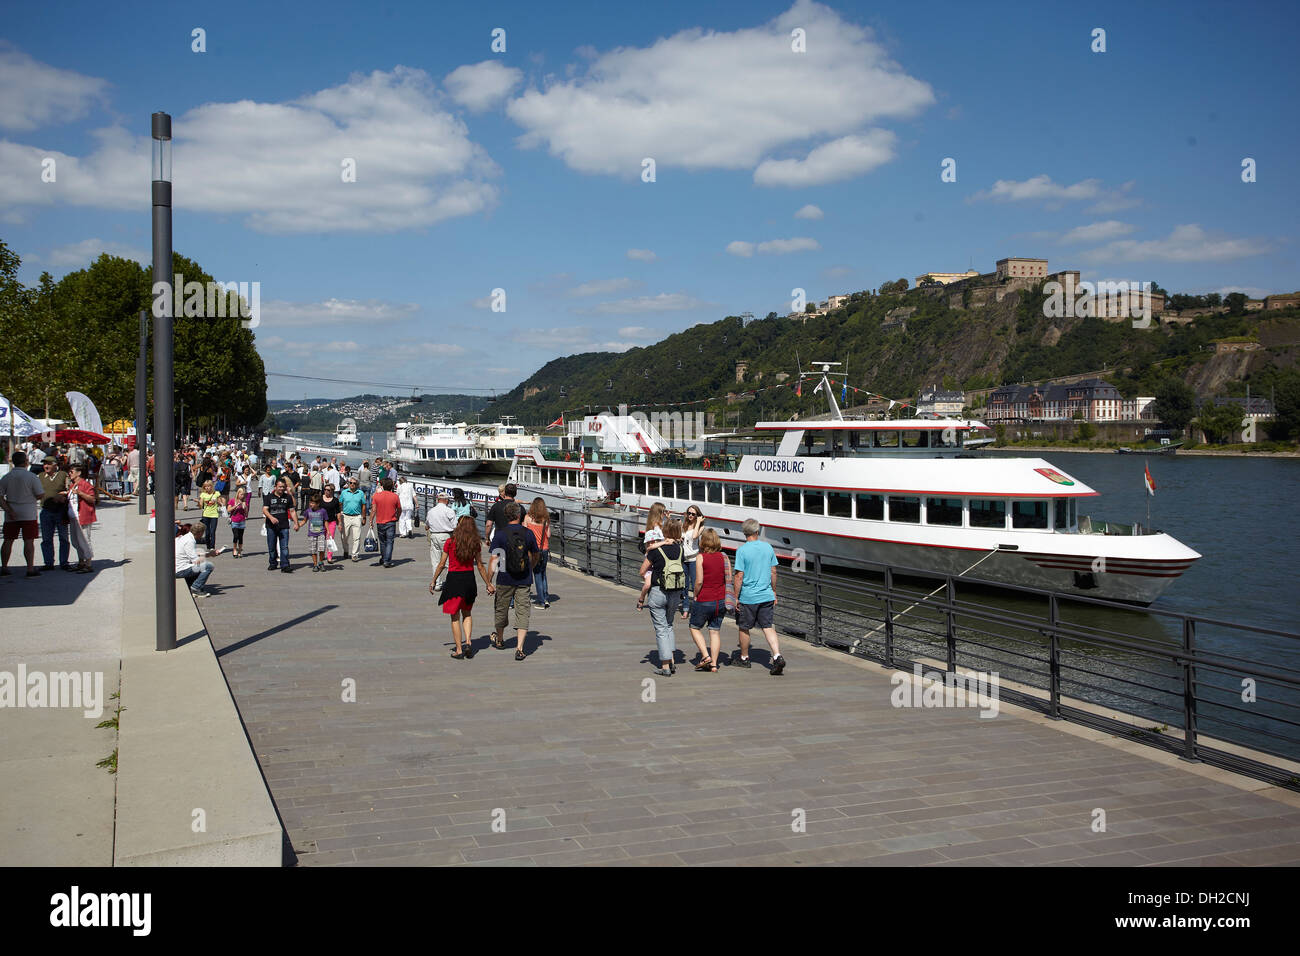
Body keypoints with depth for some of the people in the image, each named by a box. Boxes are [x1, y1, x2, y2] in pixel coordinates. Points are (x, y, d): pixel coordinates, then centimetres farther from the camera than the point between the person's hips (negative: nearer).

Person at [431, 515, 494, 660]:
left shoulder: (449, 543, -9)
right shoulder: (476, 544, -2)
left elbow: (441, 564, -4)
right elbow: (480, 566, 2)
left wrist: (433, 581, 8)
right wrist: (488, 584, 11)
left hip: (454, 579, -3)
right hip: (469, 580, 3)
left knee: (455, 617, 7)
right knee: (467, 614, 22)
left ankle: (459, 650, 8)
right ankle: (468, 642, 5)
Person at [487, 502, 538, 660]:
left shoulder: (500, 534, -9)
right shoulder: (528, 533, -3)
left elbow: (494, 560, -11)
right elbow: (535, 557, 10)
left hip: (505, 579, -1)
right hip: (524, 580, 1)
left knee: (501, 609, 17)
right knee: (522, 612, 3)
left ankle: (499, 640, 38)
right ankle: (519, 648, -6)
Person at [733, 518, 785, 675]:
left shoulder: (742, 550, -12)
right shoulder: (768, 547, 3)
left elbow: (739, 576, -13)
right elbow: (773, 572, 9)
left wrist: (736, 597, -6)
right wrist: (774, 591, 19)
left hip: (748, 597, -4)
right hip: (766, 596, 4)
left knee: (744, 628, 12)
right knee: (768, 626, 7)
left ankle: (744, 658, 27)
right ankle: (777, 656, -9)